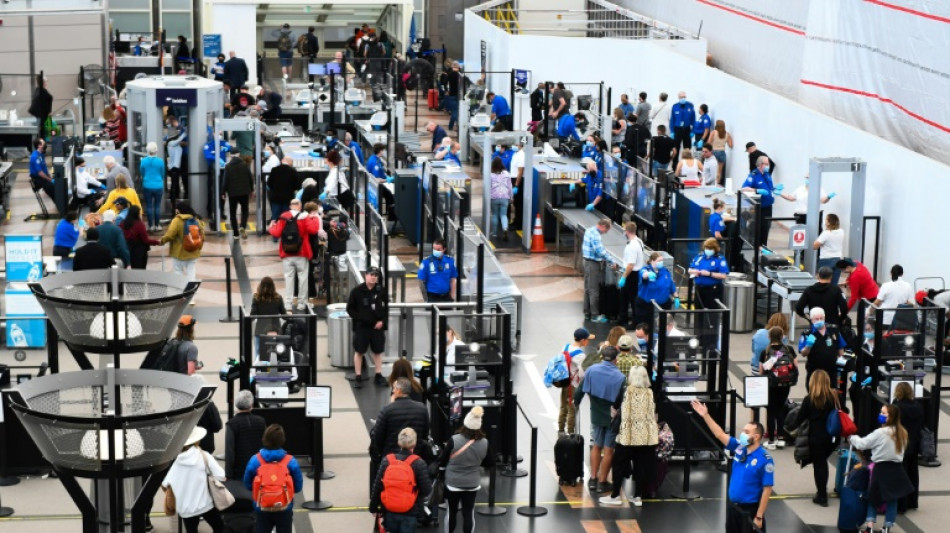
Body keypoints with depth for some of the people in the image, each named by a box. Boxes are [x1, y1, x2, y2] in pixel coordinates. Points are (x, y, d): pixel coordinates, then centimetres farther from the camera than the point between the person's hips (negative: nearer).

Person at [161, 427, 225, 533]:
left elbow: (165, 485, -5)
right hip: (205, 504, -2)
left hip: (185, 508, 2)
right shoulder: (204, 456, -8)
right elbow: (221, 477, -13)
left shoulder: (177, 460, -4)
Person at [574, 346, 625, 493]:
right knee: (608, 450, 8)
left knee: (596, 447, 19)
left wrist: (576, 403, 17)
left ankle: (593, 479, 22)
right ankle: (602, 482, 13)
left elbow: (579, 390, -2)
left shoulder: (592, 370, -9)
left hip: (596, 415, 3)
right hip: (613, 418, -3)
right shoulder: (620, 377, -18)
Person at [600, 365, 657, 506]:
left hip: (627, 435, -2)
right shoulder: (651, 394, 1)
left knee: (619, 464, 9)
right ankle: (638, 497, 11)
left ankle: (615, 496, 12)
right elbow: (655, 415, 8)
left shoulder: (625, 392, -5)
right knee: (642, 466, 9)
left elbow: (615, 407, 7)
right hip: (646, 436, 2)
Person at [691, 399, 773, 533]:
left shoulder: (764, 459, -18)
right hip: (732, 506, 7)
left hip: (750, 510, -7)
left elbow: (767, 489, -17)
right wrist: (705, 415, -4)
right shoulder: (739, 448, 0)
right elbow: (720, 434, 5)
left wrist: (759, 516, -18)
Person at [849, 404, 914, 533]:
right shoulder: (902, 433, 3)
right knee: (892, 499, 11)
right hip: (896, 469, 5)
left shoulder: (880, 433, -16)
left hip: (882, 469, -5)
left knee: (873, 497, 9)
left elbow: (862, 444, -10)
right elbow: (902, 450, 12)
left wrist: (852, 437, 8)